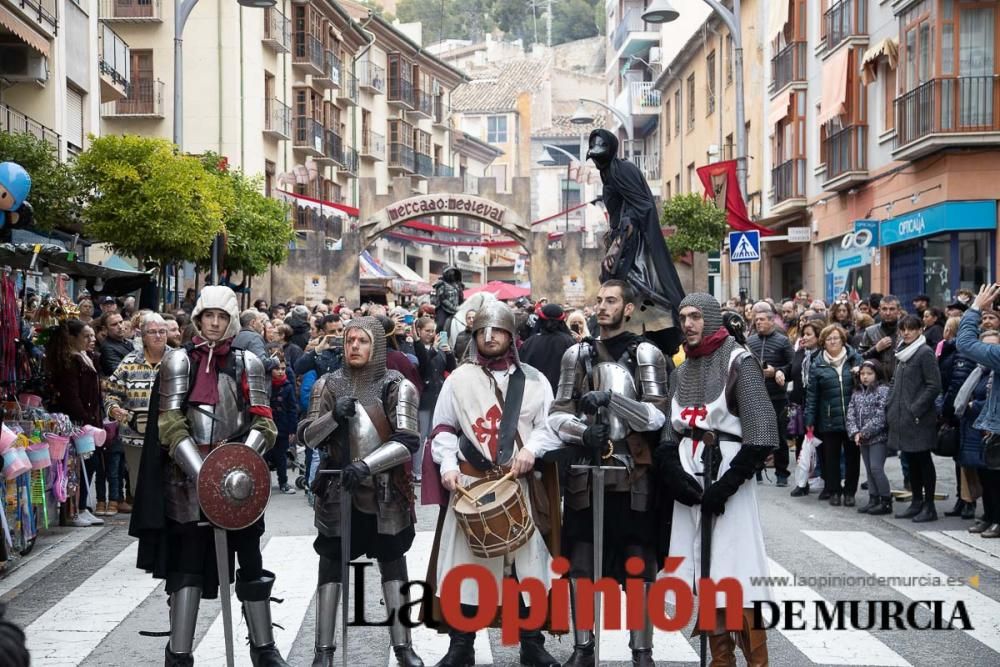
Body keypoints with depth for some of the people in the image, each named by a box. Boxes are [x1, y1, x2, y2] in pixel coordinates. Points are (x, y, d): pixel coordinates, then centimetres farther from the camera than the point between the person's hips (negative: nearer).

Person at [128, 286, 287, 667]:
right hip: (191, 477, -2)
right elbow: (171, 426, -7)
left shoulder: (247, 363, 7)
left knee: (251, 560, 9)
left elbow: (263, 424, 2)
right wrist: (201, 472, -18)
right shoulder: (180, 361, 0)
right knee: (188, 563, 0)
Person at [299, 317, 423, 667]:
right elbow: (307, 436, -1)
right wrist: (334, 416, -20)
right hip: (337, 491, 2)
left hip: (385, 493, -2)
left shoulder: (397, 386, -5)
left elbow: (407, 441, -14)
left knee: (393, 566, 6)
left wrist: (367, 465, -25)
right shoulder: (329, 384, 3)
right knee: (331, 566, 5)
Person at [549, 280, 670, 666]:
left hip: (633, 475, -3)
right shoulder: (577, 355, 9)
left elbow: (657, 416, -9)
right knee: (581, 563, 6)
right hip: (586, 473, 3)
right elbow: (557, 414, 5)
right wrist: (581, 431, -16)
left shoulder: (646, 353, 0)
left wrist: (611, 398, -22)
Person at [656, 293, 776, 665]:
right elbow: (670, 432, 13)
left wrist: (725, 486, -15)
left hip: (727, 480, -5)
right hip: (689, 483, 6)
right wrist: (673, 475, -6)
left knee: (735, 580, -9)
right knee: (703, 579, 6)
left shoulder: (738, 362, -4)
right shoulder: (682, 369, 14)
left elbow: (761, 435, -11)